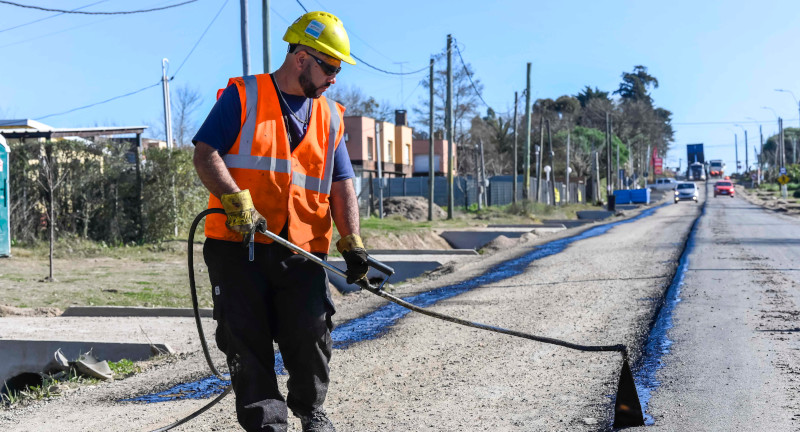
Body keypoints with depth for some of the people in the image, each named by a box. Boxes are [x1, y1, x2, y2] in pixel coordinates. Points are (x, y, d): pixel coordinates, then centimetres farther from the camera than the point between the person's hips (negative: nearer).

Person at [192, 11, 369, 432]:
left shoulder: (330, 117, 17)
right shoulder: (242, 96, 3)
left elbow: (341, 186, 14)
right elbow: (205, 154, -4)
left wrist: (350, 240, -1)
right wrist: (236, 199, -19)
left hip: (302, 250, 3)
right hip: (237, 244, -3)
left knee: (311, 334, -3)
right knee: (247, 339, -2)